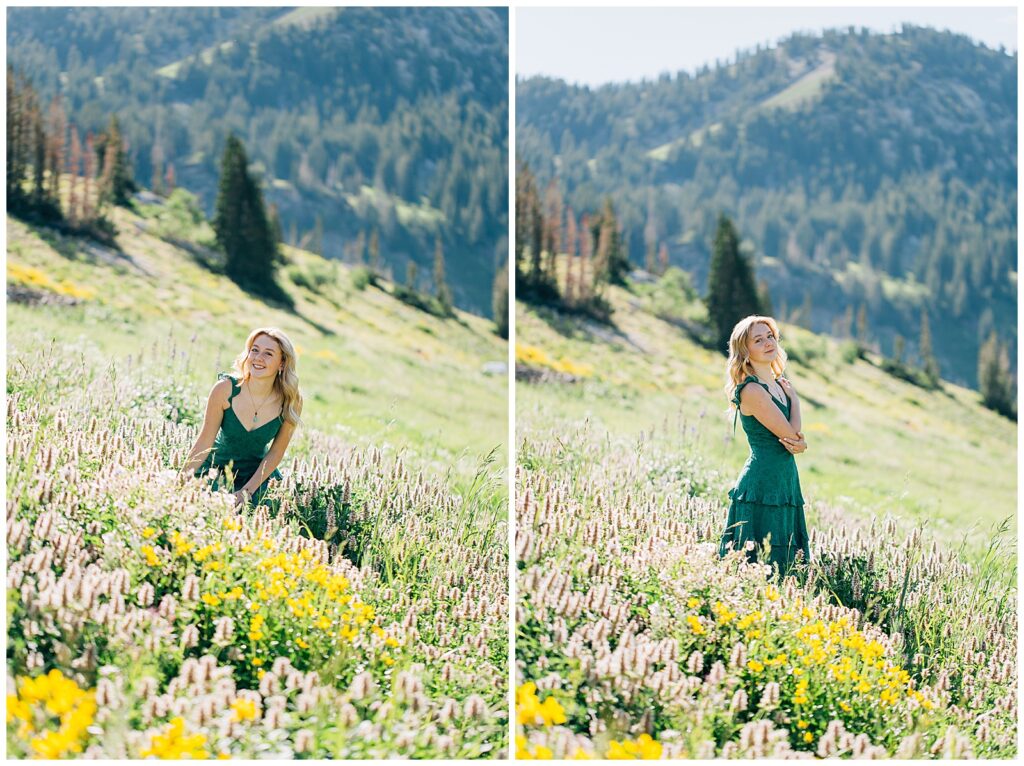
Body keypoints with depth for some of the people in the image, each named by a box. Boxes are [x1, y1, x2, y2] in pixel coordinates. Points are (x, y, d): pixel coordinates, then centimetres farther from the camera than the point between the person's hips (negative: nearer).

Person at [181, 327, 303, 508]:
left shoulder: (291, 402, -18)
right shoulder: (225, 388, -22)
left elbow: (275, 453, -8)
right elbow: (204, 442, -15)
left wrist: (248, 491, -15)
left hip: (258, 472, 1)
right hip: (217, 468, -1)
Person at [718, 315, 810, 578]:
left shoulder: (780, 384, 13)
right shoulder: (751, 390, -13)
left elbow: (797, 437, 11)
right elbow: (790, 435, -15)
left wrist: (799, 444, -14)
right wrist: (793, 397, 1)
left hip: (785, 485, 9)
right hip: (762, 487, -9)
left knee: (785, 566, 9)